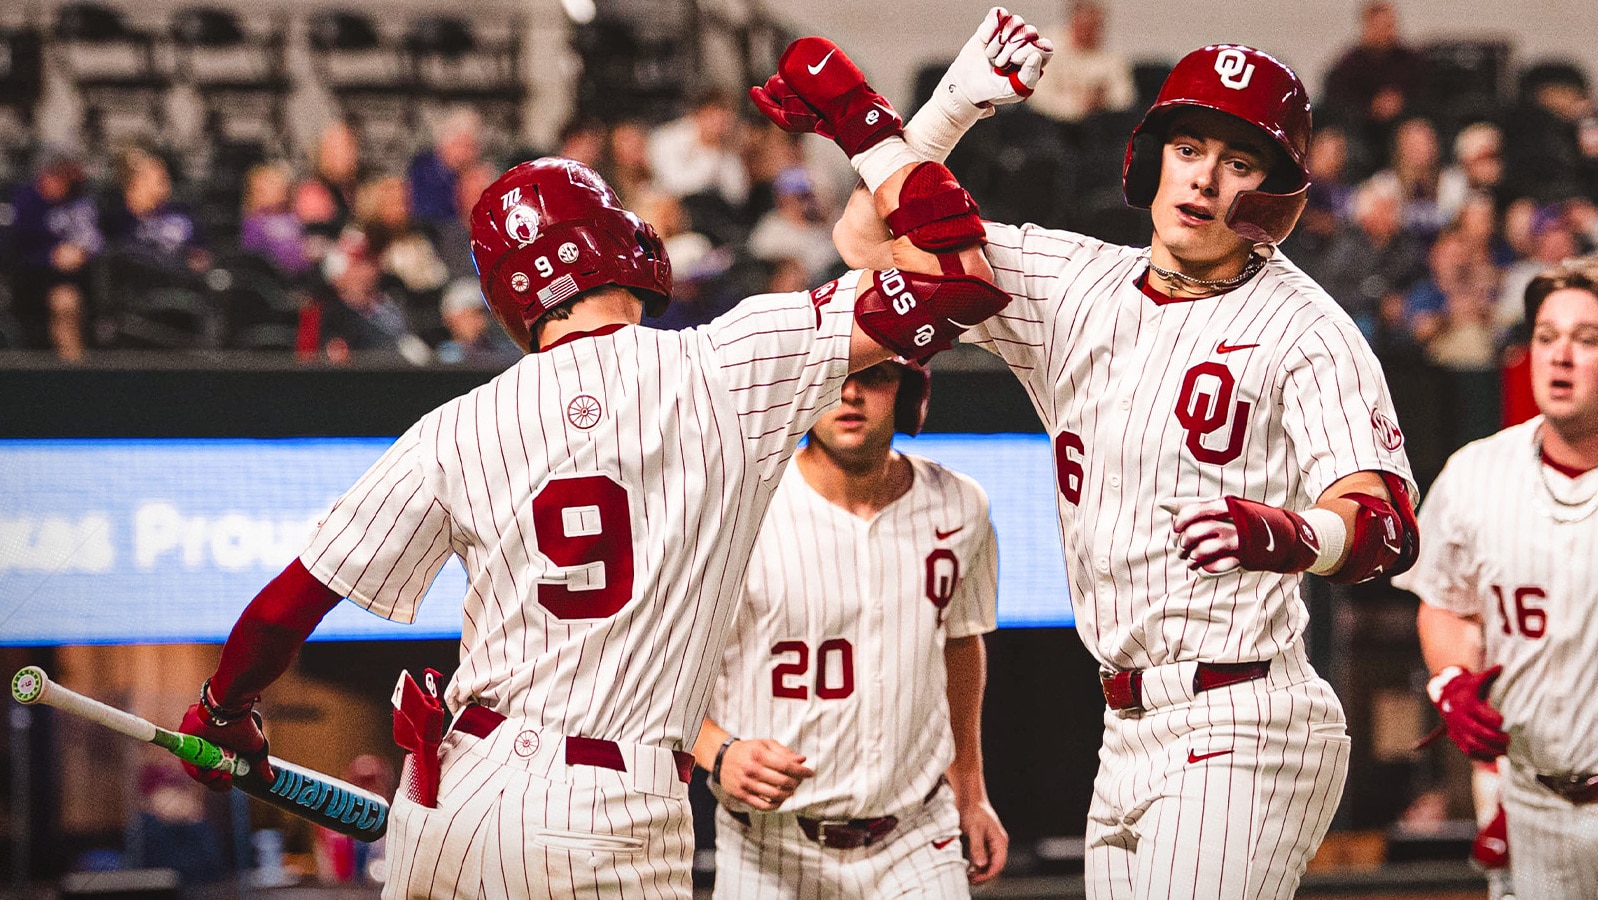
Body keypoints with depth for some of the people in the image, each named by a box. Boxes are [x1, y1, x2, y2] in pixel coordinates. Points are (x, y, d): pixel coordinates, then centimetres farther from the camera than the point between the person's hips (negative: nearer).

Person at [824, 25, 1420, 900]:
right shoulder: (1077, 286, 12)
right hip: (1128, 731, 7)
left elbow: (1387, 523, -20)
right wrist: (954, 104, 0)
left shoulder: (1302, 327, -7)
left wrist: (1282, 534, -42)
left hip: (1240, 733, -7)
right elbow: (874, 239, 14)